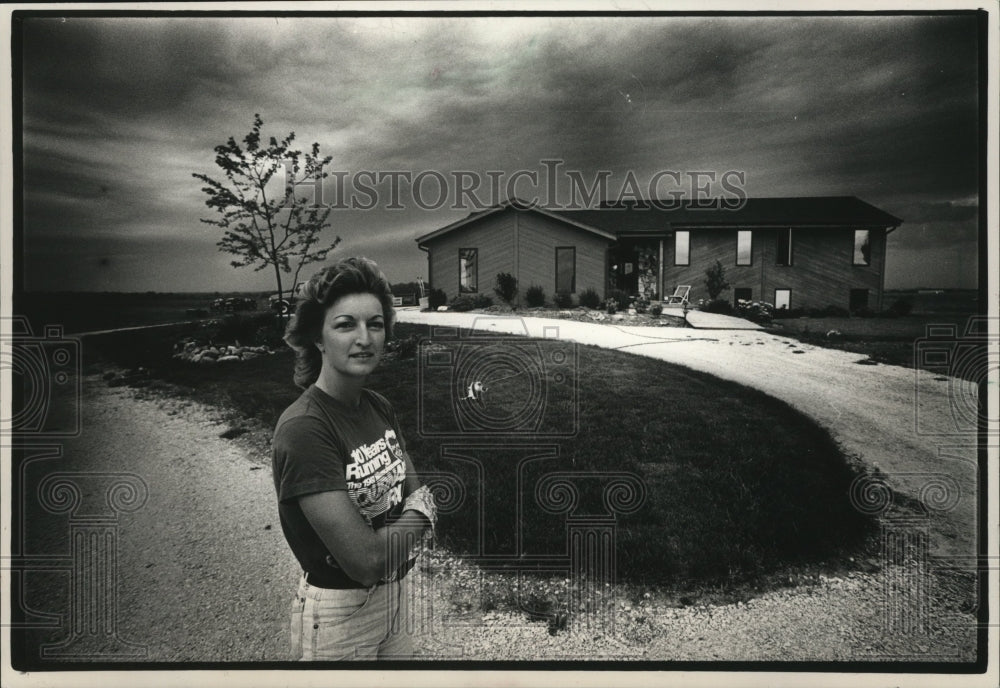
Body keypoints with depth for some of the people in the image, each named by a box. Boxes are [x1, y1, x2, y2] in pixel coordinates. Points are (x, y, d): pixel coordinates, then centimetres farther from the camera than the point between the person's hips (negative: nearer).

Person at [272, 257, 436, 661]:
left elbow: (418, 494, 3)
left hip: (394, 593, 7)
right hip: (338, 610, -6)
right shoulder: (303, 428, -26)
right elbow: (365, 560, -28)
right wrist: (414, 518, -11)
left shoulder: (378, 408, -3)